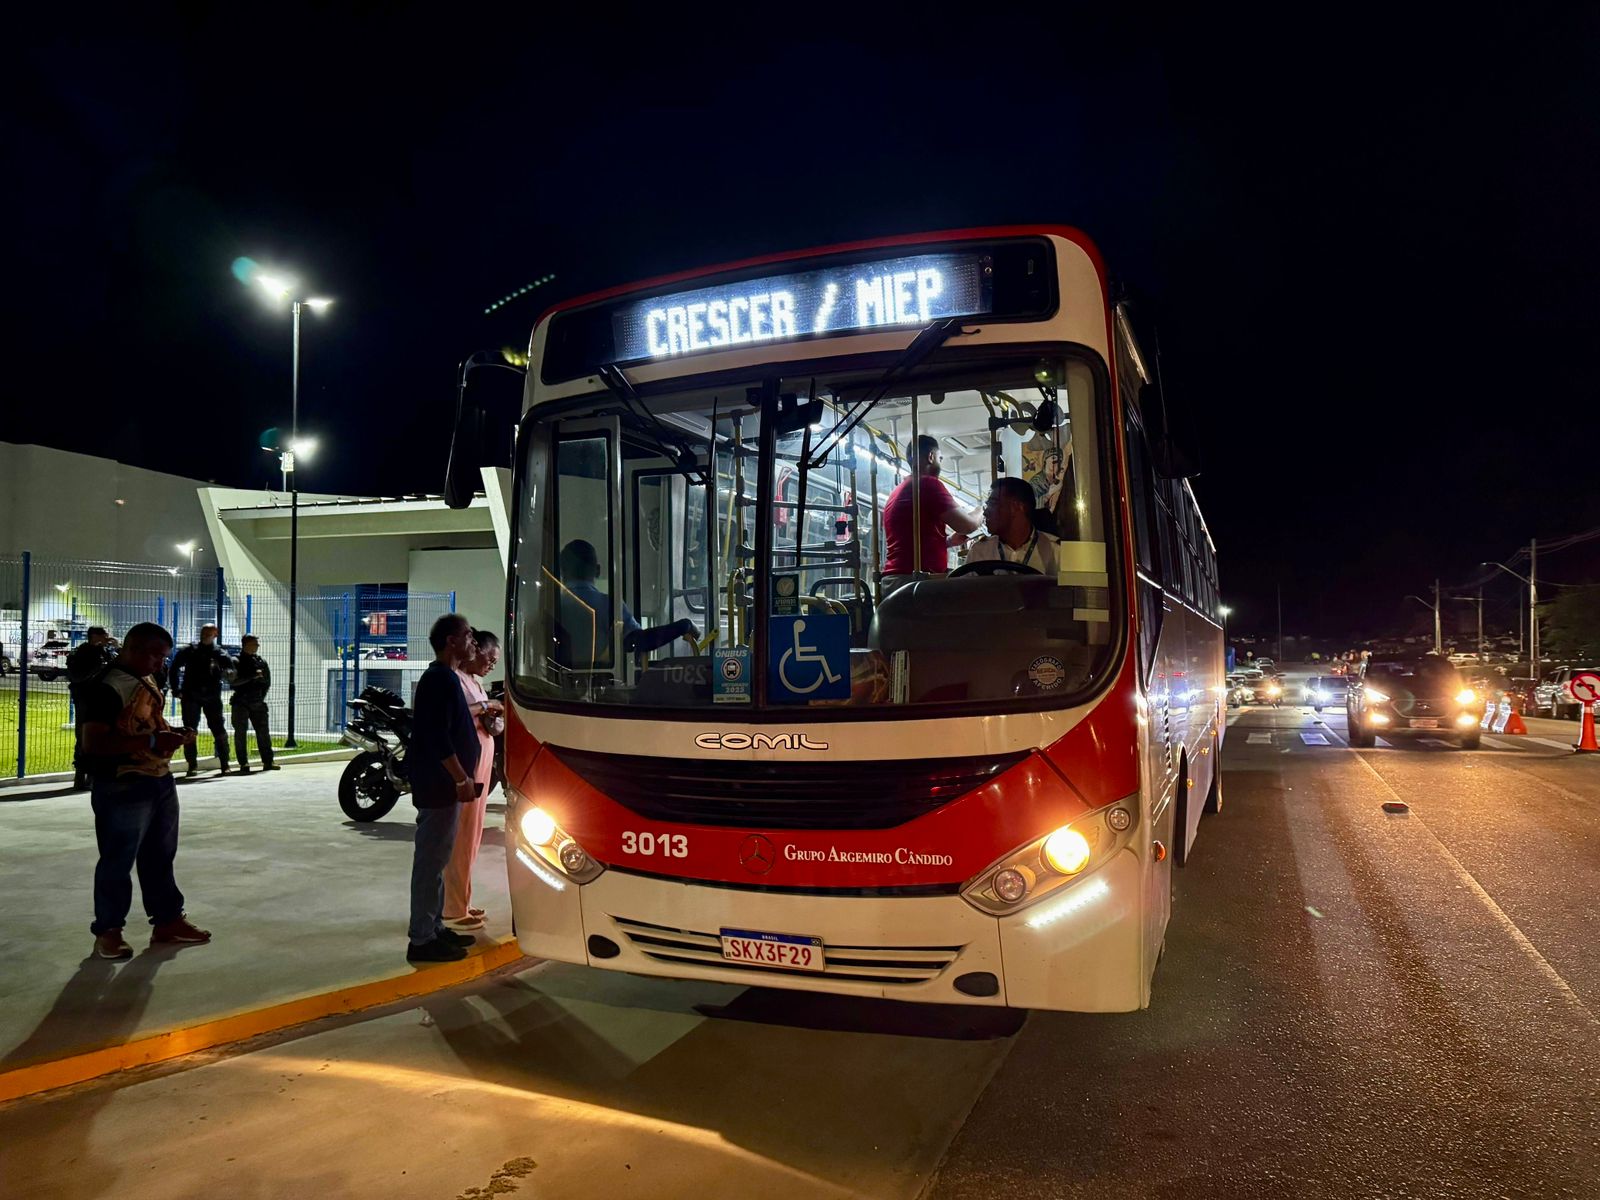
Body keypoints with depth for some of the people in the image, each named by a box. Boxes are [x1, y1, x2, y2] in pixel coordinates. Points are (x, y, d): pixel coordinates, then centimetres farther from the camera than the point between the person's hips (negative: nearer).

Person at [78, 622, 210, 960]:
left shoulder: (147, 681, 12)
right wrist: (150, 741, -28)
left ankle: (167, 920, 27)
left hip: (160, 781, 9)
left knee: (161, 856, 16)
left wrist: (174, 734, 6)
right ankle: (108, 931, 18)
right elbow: (92, 744, -24)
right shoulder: (105, 687, -17)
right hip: (122, 787, -9)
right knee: (118, 861, 3)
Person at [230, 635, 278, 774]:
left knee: (263, 731, 4)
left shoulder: (261, 661, 10)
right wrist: (253, 676, -23)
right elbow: (234, 681, -18)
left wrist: (261, 696, 9)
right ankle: (243, 763, 1)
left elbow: (267, 682, 17)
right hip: (240, 702, -5)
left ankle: (268, 762, 8)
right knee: (240, 732, -3)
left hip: (257, 702, 5)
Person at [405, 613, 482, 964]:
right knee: (430, 860, -5)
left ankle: (434, 929, 26)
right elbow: (438, 737, -23)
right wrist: (462, 778, -20)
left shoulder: (441, 677, 16)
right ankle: (422, 940, 1)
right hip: (438, 784, -11)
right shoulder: (441, 679, -17)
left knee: (435, 858, 16)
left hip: (439, 783, 11)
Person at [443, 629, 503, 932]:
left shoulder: (473, 681, 18)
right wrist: (484, 706, -16)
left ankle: (462, 903, 23)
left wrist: (492, 718, 4)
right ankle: (453, 911, 1)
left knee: (471, 837, 14)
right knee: (460, 838, -5)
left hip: (480, 768, 10)